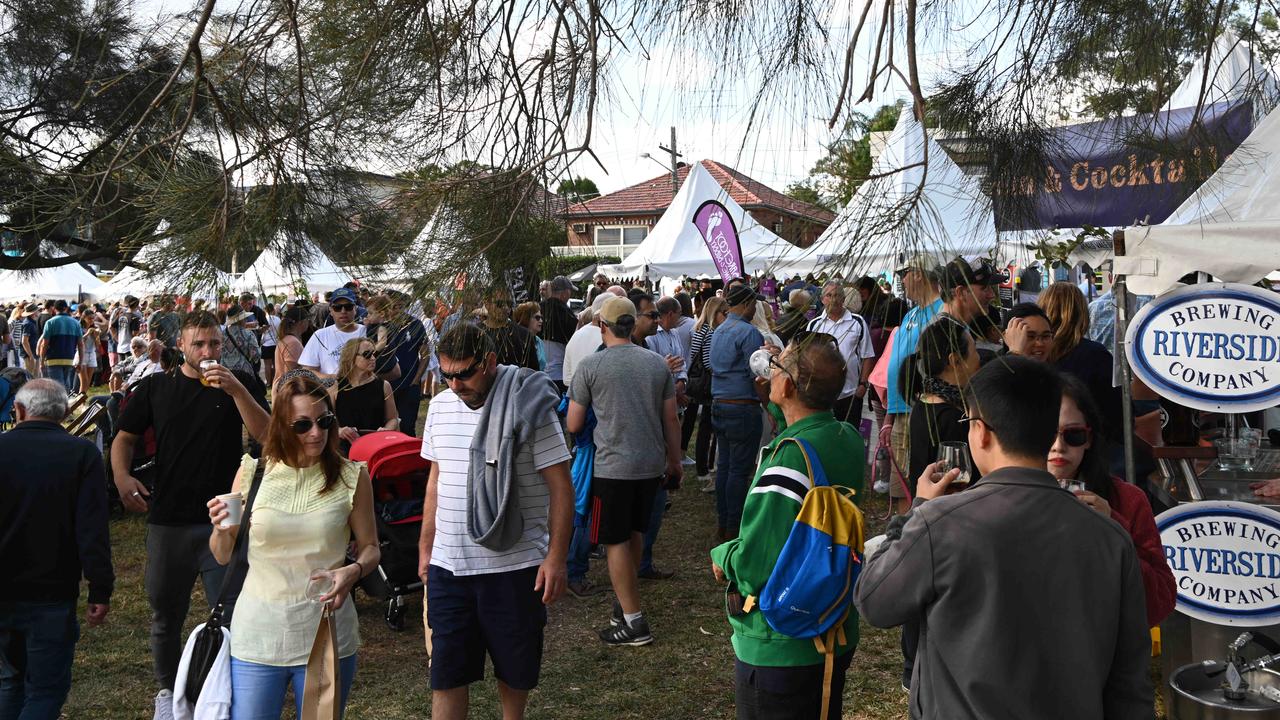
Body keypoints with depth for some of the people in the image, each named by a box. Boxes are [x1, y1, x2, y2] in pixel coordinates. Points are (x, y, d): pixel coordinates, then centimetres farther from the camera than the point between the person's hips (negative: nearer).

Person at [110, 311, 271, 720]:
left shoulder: (238, 384, 1)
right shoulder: (156, 388, 6)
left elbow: (265, 434, -10)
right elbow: (125, 437, 11)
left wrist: (236, 390, -23)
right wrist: (122, 477, -8)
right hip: (168, 520, 2)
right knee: (166, 613, 14)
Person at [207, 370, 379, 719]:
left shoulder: (352, 477, -3)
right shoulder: (253, 472, -2)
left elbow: (370, 548, 4)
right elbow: (223, 557, 5)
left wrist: (354, 570, -17)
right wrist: (221, 529, -16)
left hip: (327, 637, 0)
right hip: (257, 637, 0)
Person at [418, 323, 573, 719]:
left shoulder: (527, 407, -11)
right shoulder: (439, 406, 5)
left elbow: (560, 486, -10)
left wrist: (556, 557, -14)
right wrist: (425, 548, 16)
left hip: (514, 566, -4)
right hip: (447, 565, 4)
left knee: (514, 668, 13)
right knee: (446, 671, 5)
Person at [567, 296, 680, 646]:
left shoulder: (590, 366, -8)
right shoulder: (658, 363, 3)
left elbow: (573, 425, -2)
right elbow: (670, 419, 7)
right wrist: (675, 460, 19)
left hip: (612, 466, -5)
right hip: (651, 464, 5)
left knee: (616, 541, 4)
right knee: (635, 534, 21)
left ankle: (633, 621, 4)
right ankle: (626, 600, 34)